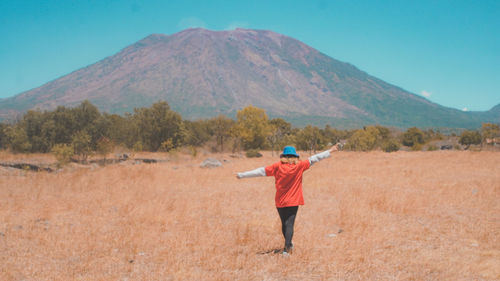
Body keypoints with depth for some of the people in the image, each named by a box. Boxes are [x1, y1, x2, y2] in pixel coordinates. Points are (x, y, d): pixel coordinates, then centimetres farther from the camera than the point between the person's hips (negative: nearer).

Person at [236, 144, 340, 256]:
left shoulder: (278, 166, -5)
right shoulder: (299, 165, -5)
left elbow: (261, 171, -6)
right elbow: (314, 159, 0)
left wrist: (242, 175, -1)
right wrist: (330, 151, 6)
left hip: (280, 201, 2)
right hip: (293, 201, -2)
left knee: (284, 224, 16)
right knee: (289, 224, -2)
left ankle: (289, 244, 34)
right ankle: (286, 248, -15)